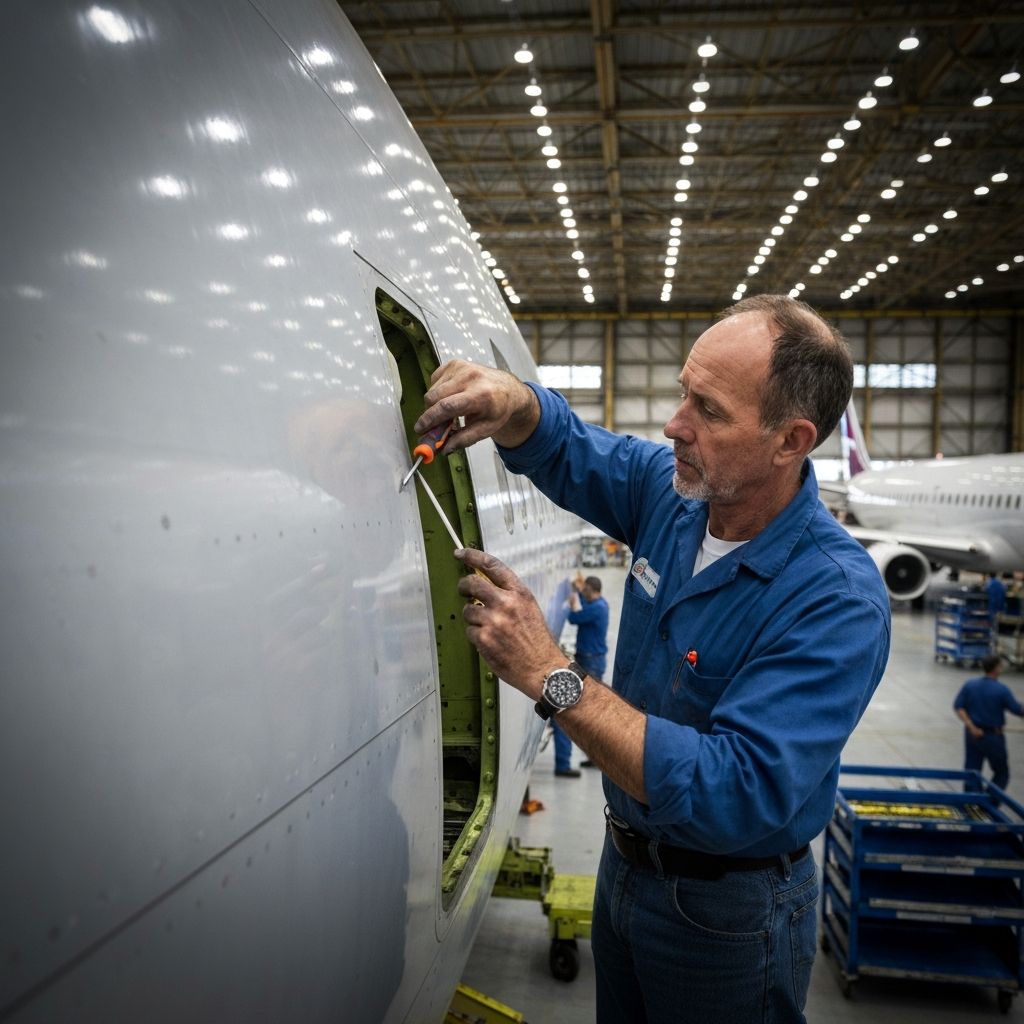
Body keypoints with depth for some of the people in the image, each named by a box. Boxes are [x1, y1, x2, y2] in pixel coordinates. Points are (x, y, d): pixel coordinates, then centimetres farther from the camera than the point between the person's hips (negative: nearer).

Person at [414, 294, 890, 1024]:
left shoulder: (838, 599, -30)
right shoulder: (673, 490, -11)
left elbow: (737, 798, -37)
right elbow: (563, 447, 5)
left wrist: (550, 676, -38)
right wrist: (511, 402, -19)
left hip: (728, 910, -6)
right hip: (626, 860, 6)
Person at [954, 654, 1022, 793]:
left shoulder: (969, 684, -3)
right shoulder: (1002, 690, -16)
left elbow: (958, 707, -5)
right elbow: (1018, 710, -11)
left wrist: (971, 726, -8)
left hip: (973, 733, 4)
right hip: (993, 735, -4)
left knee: (971, 771, 10)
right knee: (1001, 773, 12)